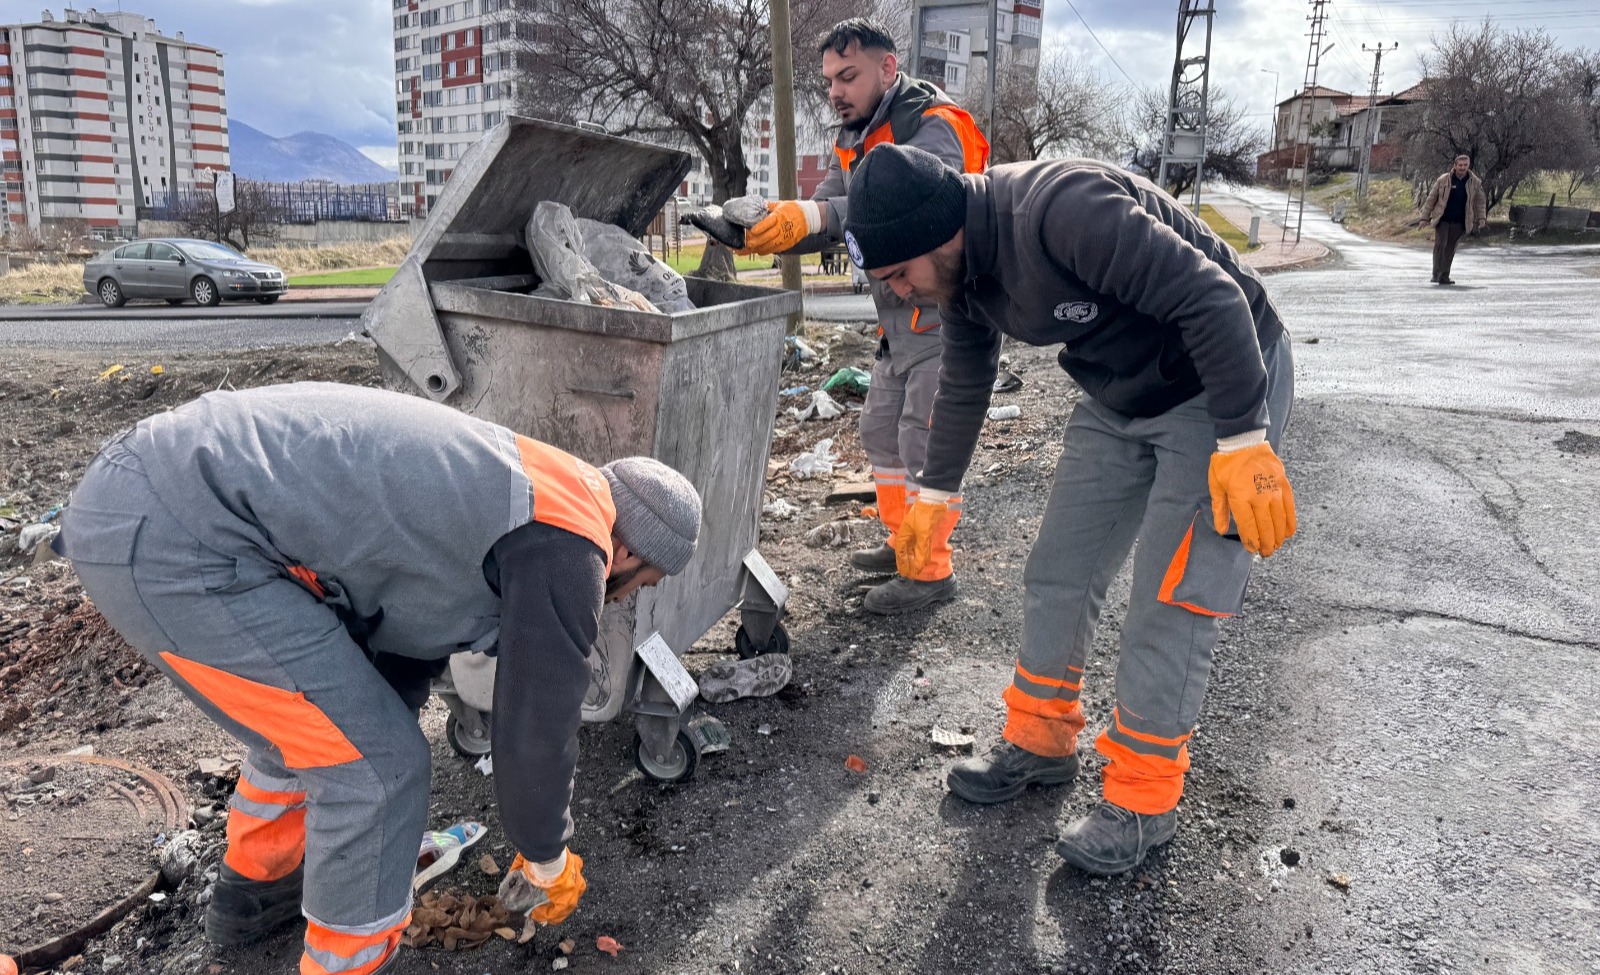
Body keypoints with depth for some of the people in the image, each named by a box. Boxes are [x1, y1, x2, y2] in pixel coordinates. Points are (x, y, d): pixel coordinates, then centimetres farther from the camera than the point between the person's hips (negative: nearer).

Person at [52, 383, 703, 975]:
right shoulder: (568, 547, -8)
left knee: (311, 711, 28)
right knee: (377, 764, -1)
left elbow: (405, 648, 31)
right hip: (173, 540, -10)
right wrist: (549, 861, 19)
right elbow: (537, 723, -1)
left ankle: (254, 887, 49)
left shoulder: (509, 488, 21)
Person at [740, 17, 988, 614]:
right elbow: (825, 220, 1)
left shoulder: (931, 128, -18)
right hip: (900, 317, 9)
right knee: (881, 430, 16)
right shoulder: (854, 144, 11)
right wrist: (764, 234, -20)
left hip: (947, 312, -9)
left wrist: (815, 215, -50)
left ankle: (932, 570, 5)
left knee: (925, 438, -7)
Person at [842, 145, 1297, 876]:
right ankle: (1040, 742, 25)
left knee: (1169, 601, -7)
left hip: (1222, 384, -8)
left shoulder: (1061, 209, -32)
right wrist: (935, 493, 20)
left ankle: (1143, 798, 8)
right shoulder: (963, 270, -3)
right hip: (1118, 398, 8)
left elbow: (1213, 298, -31)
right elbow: (964, 384, 13)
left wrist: (1243, 444, -30)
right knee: (1059, 571, 9)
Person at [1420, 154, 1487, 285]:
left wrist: (1482, 218, 0)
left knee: (1450, 248, 5)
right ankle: (1437, 274, -12)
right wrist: (1425, 217, 0)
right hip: (1442, 220, -2)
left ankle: (1444, 276, 12)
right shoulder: (1443, 179, -4)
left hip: (1459, 222, 2)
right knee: (1440, 244, -12)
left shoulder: (1475, 182, 2)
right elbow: (1431, 198, 2)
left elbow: (1481, 200, 10)